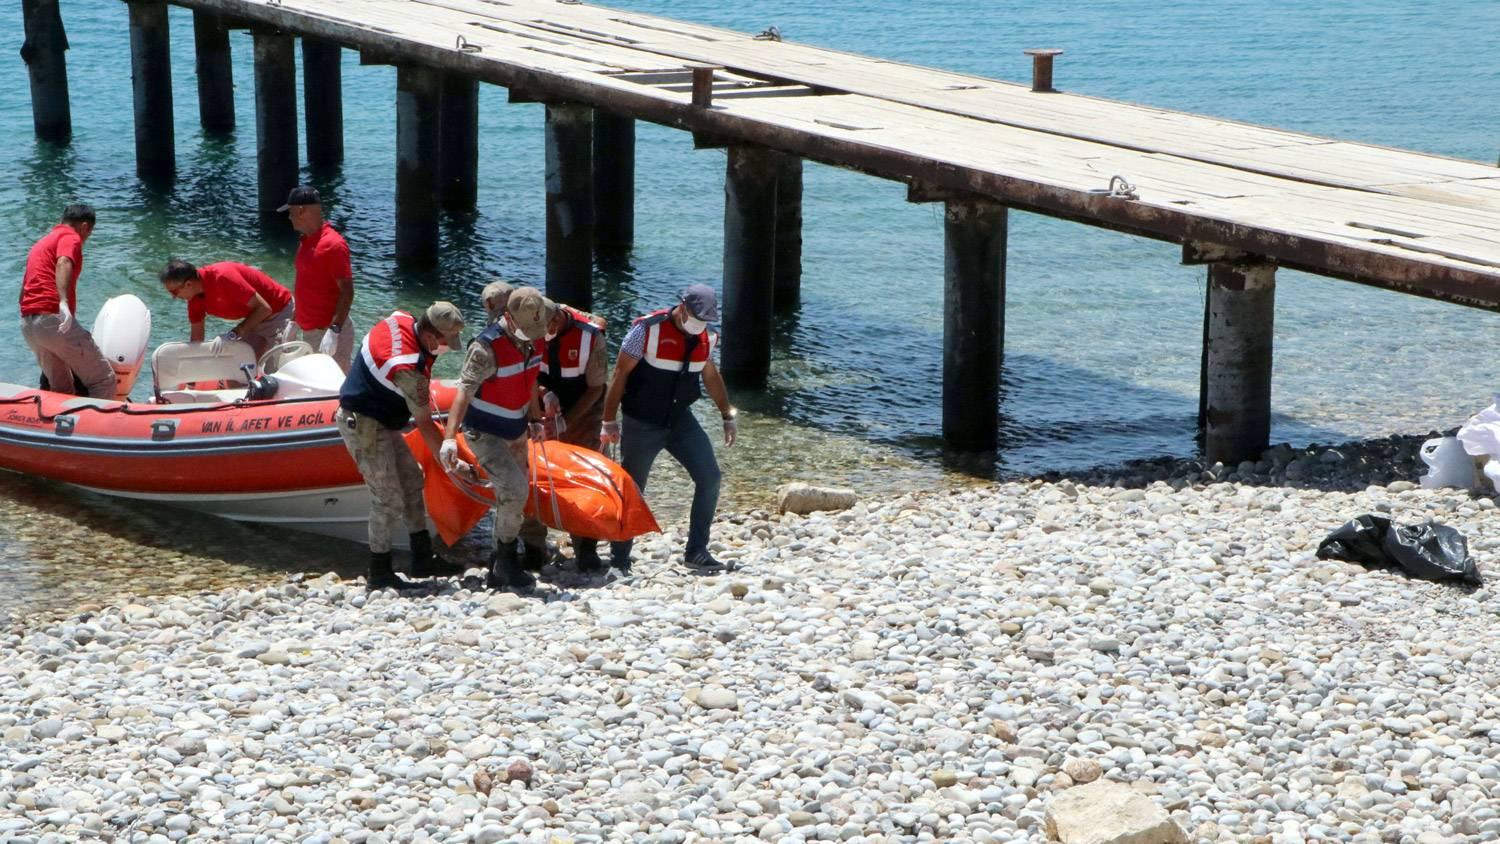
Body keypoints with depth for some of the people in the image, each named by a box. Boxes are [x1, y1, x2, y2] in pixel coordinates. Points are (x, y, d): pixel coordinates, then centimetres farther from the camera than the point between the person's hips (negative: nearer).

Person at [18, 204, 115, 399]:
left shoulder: (41, 243, 28)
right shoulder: (71, 237, 1)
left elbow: (23, 294, 29)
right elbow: (63, 264, -21)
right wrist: (64, 302, -36)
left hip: (27, 324, 9)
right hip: (53, 318, -9)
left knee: (61, 389, 18)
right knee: (104, 380, -6)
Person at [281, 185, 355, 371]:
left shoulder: (333, 244, -16)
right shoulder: (305, 242, 12)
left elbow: (347, 291, -20)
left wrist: (334, 331, -26)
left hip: (329, 332, -10)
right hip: (309, 331, 10)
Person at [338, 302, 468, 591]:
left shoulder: (399, 319, -7)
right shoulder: (409, 368, -31)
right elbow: (424, 424, -22)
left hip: (380, 420, 10)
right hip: (363, 425, -10)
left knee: (412, 480, 13)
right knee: (388, 499, -7)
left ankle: (422, 558, 20)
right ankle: (379, 573, 5)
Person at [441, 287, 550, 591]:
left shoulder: (531, 339, -4)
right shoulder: (487, 347, -27)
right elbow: (464, 392, -32)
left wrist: (534, 420, 20)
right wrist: (450, 437, -40)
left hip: (515, 430, 7)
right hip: (485, 433, -7)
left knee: (514, 493, 17)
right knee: (514, 489, -19)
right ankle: (505, 561, -8)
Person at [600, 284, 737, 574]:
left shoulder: (704, 337, 1)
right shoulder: (648, 329, -17)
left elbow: (711, 376, 17)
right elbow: (620, 374, -12)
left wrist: (728, 416, 18)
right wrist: (609, 422, -12)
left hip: (680, 420, 5)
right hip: (642, 424, -5)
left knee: (709, 477, -7)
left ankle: (697, 551, 0)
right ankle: (619, 558, 15)